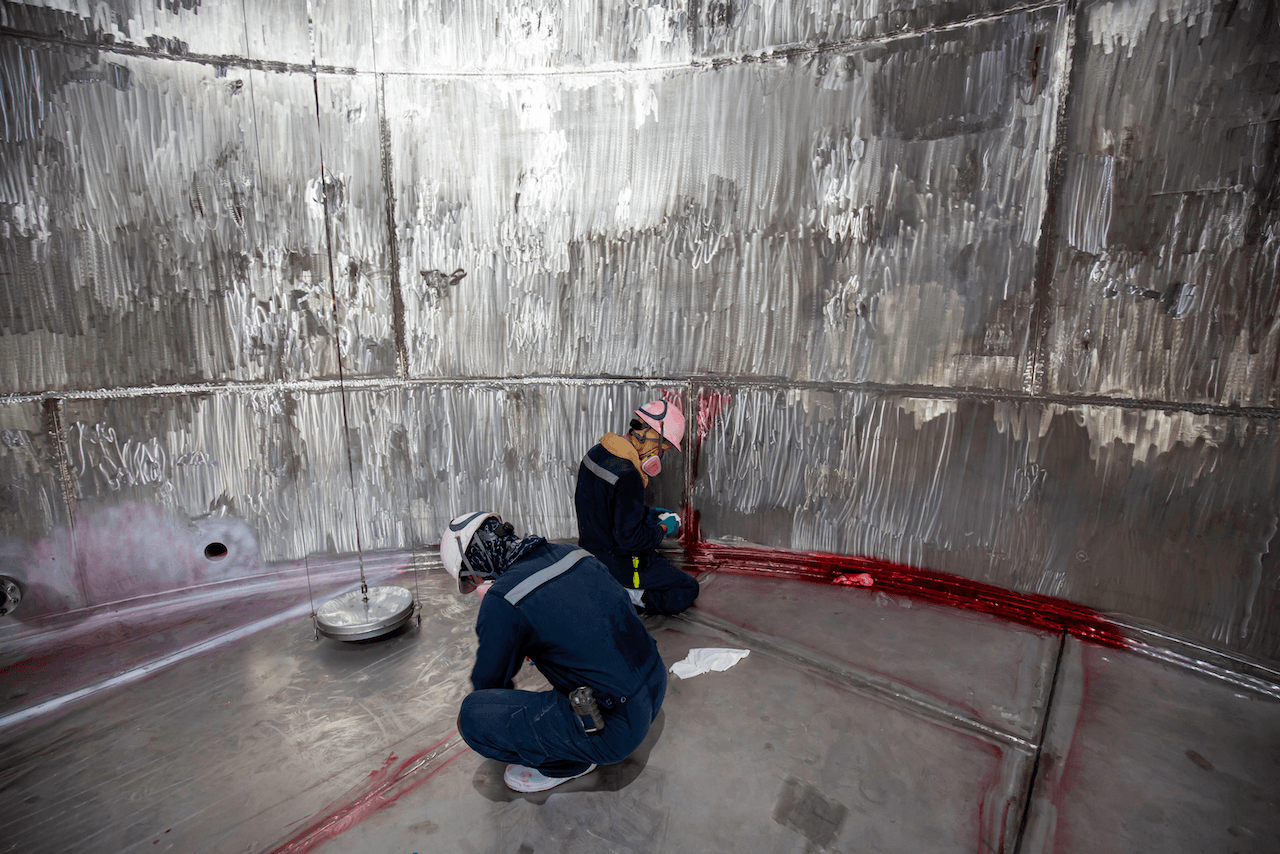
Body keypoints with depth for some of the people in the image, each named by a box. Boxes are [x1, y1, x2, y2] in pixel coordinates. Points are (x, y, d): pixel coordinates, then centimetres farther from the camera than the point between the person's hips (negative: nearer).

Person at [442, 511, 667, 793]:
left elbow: (488, 681, 2)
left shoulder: (500, 601, -17)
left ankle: (569, 762, 9)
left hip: (617, 731, -8)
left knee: (473, 715, -7)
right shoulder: (569, 552, 3)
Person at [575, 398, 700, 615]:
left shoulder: (598, 452, -1)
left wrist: (648, 513, 10)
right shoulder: (628, 476, -31)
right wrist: (663, 529, -10)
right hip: (618, 563, -9)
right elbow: (631, 537, -28)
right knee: (687, 590, 2)